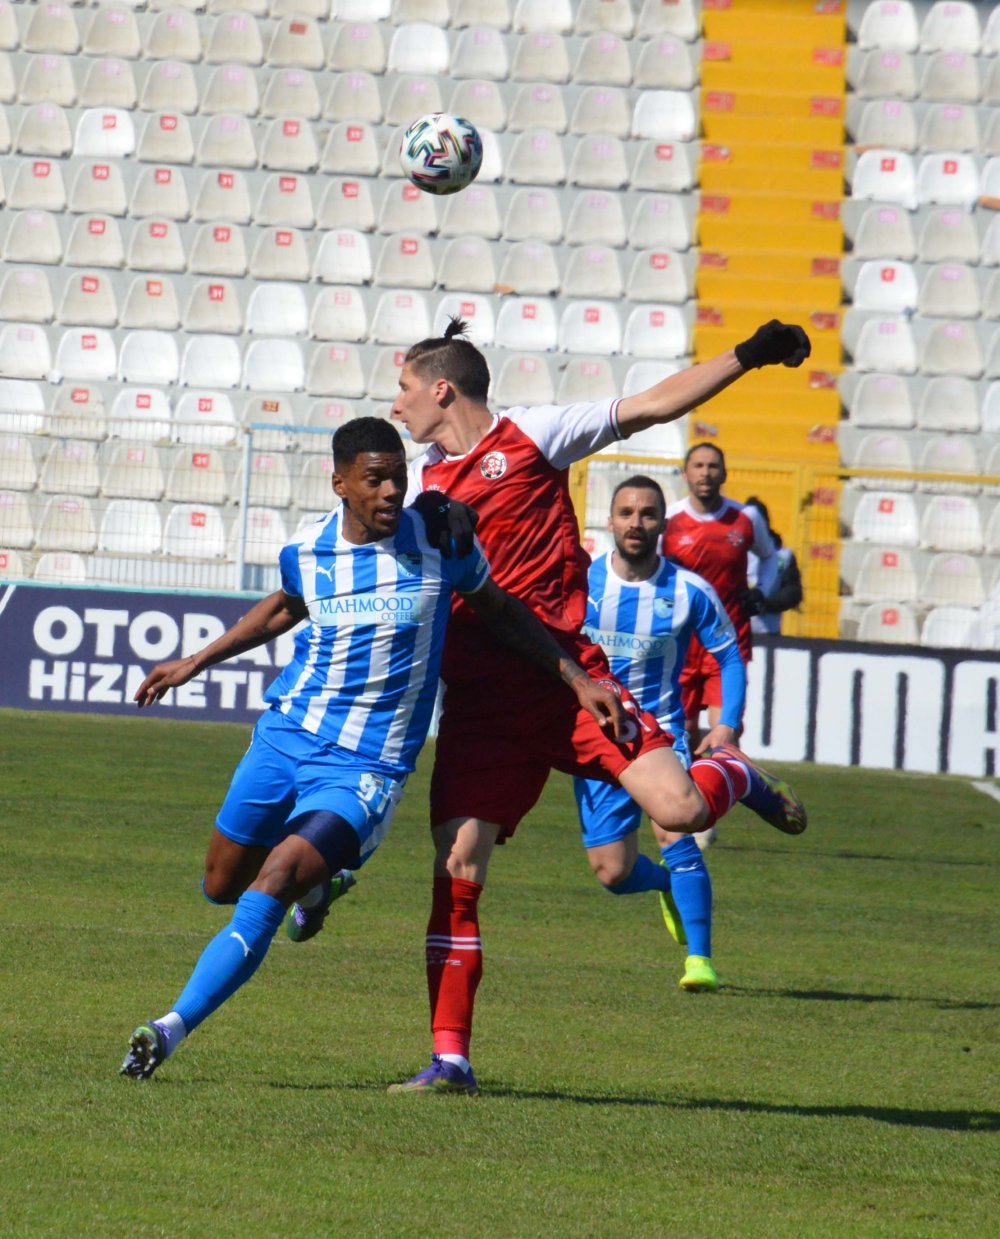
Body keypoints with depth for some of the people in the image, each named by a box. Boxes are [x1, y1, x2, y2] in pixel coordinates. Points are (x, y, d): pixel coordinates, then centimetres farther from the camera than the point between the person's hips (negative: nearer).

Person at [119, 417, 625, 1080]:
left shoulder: (440, 540, -9)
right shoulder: (306, 550, -2)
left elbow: (501, 612, 8)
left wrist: (578, 678, 5)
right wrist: (197, 662, 26)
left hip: (368, 765, -4)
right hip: (286, 733, 4)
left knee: (274, 880, -23)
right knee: (223, 884, 15)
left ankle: (173, 1027, -23)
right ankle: (319, 879, 48)